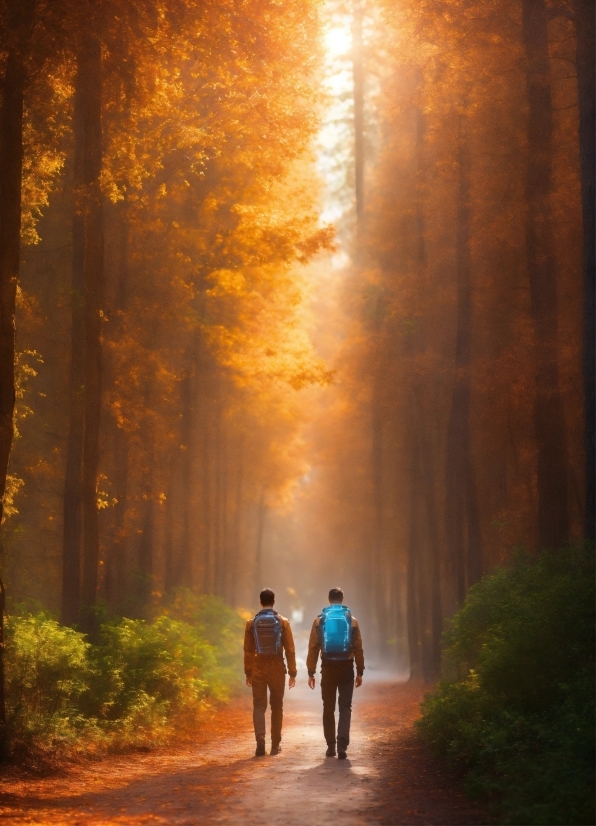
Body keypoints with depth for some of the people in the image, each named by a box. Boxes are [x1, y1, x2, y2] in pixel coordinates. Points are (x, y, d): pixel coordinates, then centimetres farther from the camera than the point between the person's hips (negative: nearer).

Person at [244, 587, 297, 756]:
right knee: (277, 706, 11)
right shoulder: (283, 622, -3)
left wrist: (248, 672, 9)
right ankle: (275, 744, 16)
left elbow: (248, 650, 2)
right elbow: (290, 650, -3)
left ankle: (260, 740, -14)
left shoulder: (252, 623, -1)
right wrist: (292, 672, 2)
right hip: (277, 668, 0)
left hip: (258, 668, 0)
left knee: (259, 706, 4)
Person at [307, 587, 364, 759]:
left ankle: (331, 746, 15)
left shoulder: (320, 620, 0)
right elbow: (358, 648, -1)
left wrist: (311, 673, 2)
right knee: (345, 707, 2)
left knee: (328, 708, 11)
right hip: (346, 668, 0)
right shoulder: (352, 620, 0)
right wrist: (360, 672, 5)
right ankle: (342, 746, -11)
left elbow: (313, 648, -2)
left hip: (328, 668, 0)